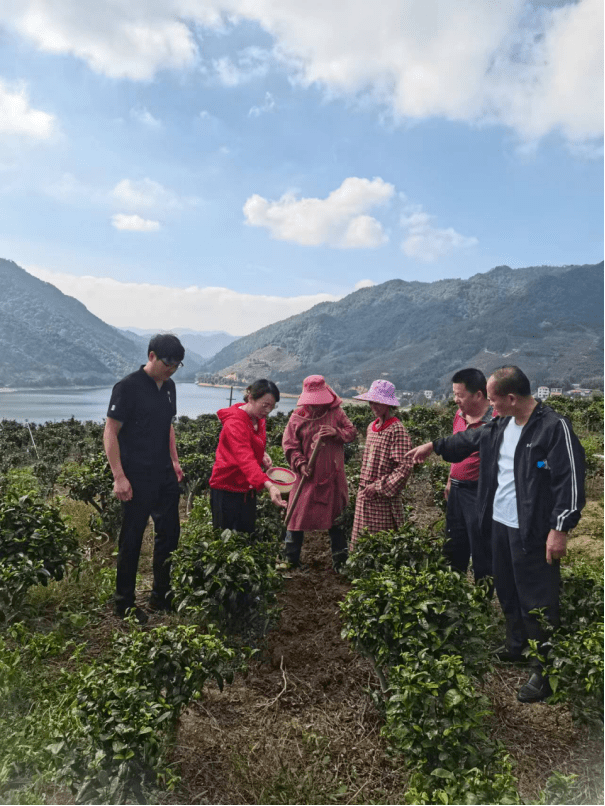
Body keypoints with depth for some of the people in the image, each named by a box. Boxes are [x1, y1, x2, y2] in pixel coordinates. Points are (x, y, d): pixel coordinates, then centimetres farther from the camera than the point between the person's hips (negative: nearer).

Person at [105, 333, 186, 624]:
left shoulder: (168, 386, 9)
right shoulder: (128, 387, -13)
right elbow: (110, 433, -13)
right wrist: (119, 477, -17)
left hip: (165, 474, 7)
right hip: (137, 477, -7)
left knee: (169, 533, 11)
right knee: (132, 538, 4)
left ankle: (161, 596, 27)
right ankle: (124, 602, 20)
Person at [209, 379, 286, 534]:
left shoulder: (259, 419, 3)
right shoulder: (235, 424, -25)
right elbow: (246, 459, -39)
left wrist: (263, 454, -1)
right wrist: (269, 485, -53)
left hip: (247, 488, 8)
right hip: (226, 489, -8)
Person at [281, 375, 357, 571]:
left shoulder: (336, 412, 0)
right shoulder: (297, 417, -2)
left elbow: (352, 432, 3)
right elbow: (289, 445, -1)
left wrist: (337, 432, -17)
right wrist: (299, 464, -16)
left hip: (332, 475, 1)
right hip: (308, 476, -1)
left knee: (336, 517, 11)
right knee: (298, 515, 3)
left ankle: (340, 559, 27)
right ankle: (290, 560, 17)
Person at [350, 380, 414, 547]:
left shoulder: (397, 430, -12)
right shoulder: (371, 427, 13)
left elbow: (405, 467, -18)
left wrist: (379, 486, -18)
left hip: (384, 498, -7)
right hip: (365, 495, 8)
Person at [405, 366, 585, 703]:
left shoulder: (555, 426, -18)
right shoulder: (502, 425, 7)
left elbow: (571, 480, -19)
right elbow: (471, 439, 25)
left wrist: (560, 528, -21)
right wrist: (434, 446, 28)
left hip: (532, 532, -8)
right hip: (500, 524, 8)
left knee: (538, 601, 1)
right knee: (508, 592, 21)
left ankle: (546, 671, 15)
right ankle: (516, 646, 41)